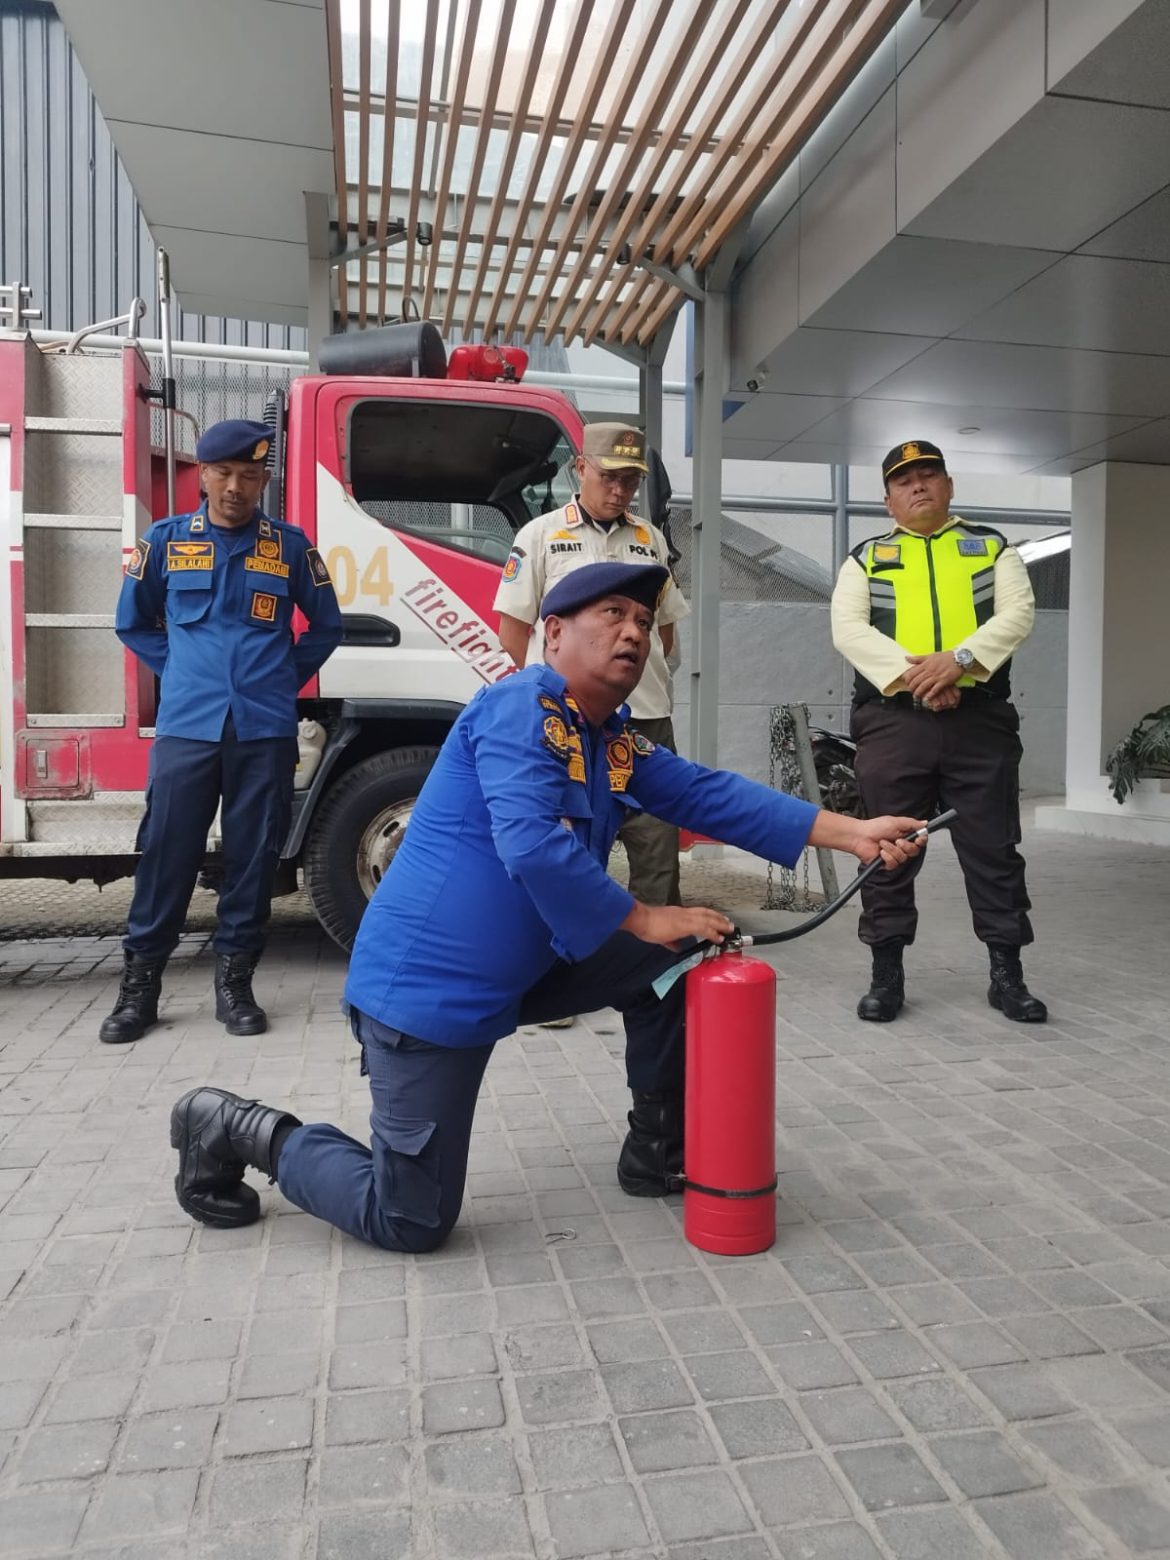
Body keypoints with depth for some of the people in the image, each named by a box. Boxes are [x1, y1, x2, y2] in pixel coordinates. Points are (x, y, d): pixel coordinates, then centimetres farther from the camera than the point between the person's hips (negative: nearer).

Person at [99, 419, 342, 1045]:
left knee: (253, 856, 4)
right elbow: (132, 623, 18)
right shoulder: (166, 540, 7)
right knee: (166, 852, 1)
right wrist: (178, 669, 9)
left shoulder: (290, 544, 6)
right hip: (186, 725, 0)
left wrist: (286, 677, 9)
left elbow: (325, 626, 17)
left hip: (266, 729, 0)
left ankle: (234, 978, 17)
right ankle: (139, 980, 14)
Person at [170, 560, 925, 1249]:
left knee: (672, 964, 6)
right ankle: (240, 1130, 20)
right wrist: (642, 920, -21)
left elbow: (710, 794, 1)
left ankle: (659, 1153, 21)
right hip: (426, 984, -9)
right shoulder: (517, 707, -19)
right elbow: (533, 849, -30)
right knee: (412, 1220, 0)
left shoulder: (614, 739, 8)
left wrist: (852, 833, -4)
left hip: (517, 974, 9)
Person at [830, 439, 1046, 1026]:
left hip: (980, 719, 1)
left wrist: (958, 659, -17)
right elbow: (848, 628, -2)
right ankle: (886, 974, 12)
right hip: (892, 719, 0)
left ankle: (1007, 974, 15)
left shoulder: (992, 547, 16)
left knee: (993, 848, 4)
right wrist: (910, 674, -16)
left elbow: (1017, 613, 1)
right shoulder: (866, 557, 13)